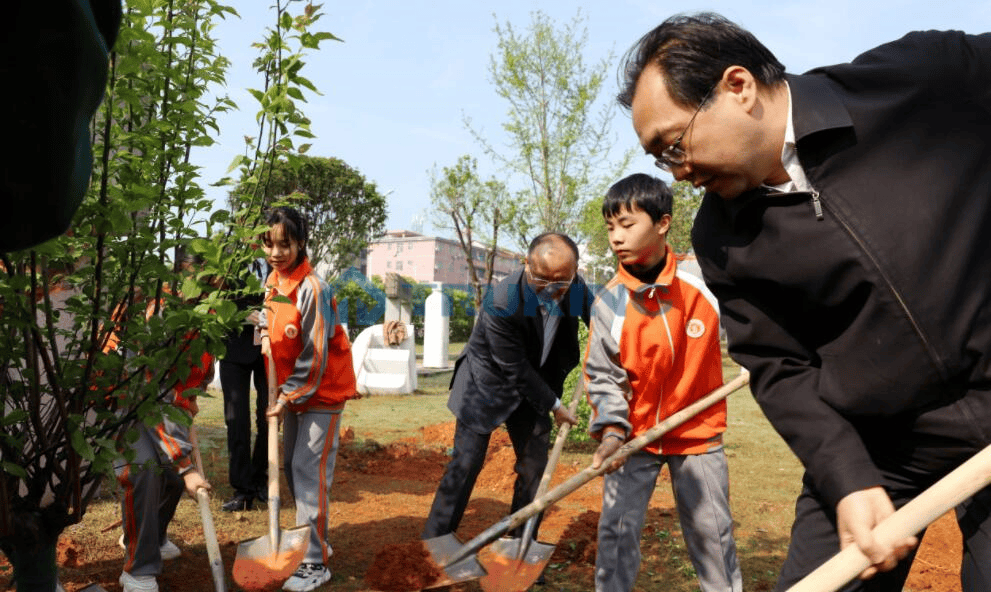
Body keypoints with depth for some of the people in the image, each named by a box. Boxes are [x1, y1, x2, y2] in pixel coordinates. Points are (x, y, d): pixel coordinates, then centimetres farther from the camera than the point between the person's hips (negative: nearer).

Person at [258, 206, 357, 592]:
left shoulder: (312, 288, -22)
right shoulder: (273, 282, 3)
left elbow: (315, 354, -22)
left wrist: (290, 397, -17)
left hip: (322, 390, -8)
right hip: (291, 391, 8)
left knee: (308, 471, -8)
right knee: (291, 466, 14)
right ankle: (311, 540, 31)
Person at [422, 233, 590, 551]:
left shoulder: (576, 287, -15)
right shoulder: (501, 303, -32)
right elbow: (517, 370, -23)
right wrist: (553, 405, -15)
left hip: (532, 385, 5)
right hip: (487, 384, -5)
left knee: (535, 466, 6)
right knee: (465, 465, -5)